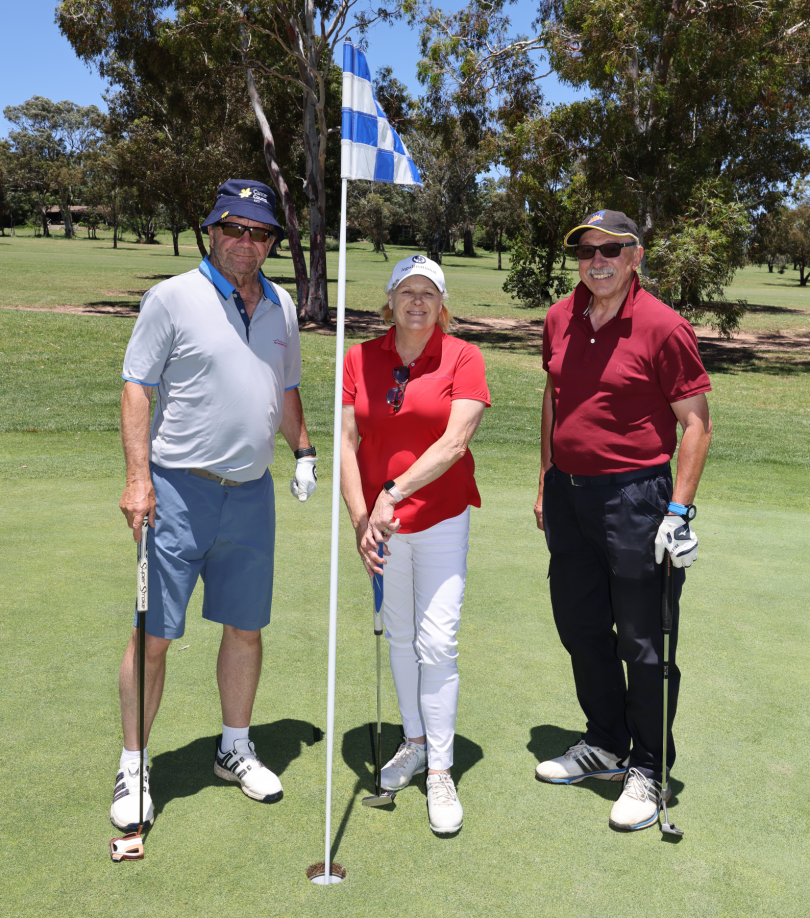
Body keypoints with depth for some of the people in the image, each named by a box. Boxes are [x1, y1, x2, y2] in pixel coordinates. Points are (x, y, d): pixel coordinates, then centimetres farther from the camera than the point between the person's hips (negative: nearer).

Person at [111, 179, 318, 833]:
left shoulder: (281, 307, 12)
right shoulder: (173, 298, -4)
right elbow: (137, 389, -7)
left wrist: (303, 450, 11)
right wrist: (138, 478, -15)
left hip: (252, 492, 5)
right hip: (180, 489, -5)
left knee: (246, 628, 12)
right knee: (153, 634, -2)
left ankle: (236, 749, 30)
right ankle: (134, 766, 16)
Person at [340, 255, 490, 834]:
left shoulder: (462, 357, -5)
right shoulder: (361, 358, 3)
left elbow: (454, 443, -14)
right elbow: (348, 442, 0)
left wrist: (394, 492, -20)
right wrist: (360, 518, -9)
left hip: (442, 519, -3)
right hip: (380, 523, 3)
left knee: (437, 643, -4)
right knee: (399, 636, 15)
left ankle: (440, 771, 9)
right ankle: (414, 743, 33)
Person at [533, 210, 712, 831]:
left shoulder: (663, 327, -11)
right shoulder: (560, 320, 7)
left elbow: (696, 423, -10)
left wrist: (679, 510, -16)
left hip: (636, 497, -6)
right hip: (570, 493, 7)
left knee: (644, 644, 2)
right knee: (580, 625, 17)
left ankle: (648, 770, 21)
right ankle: (605, 745, 37)